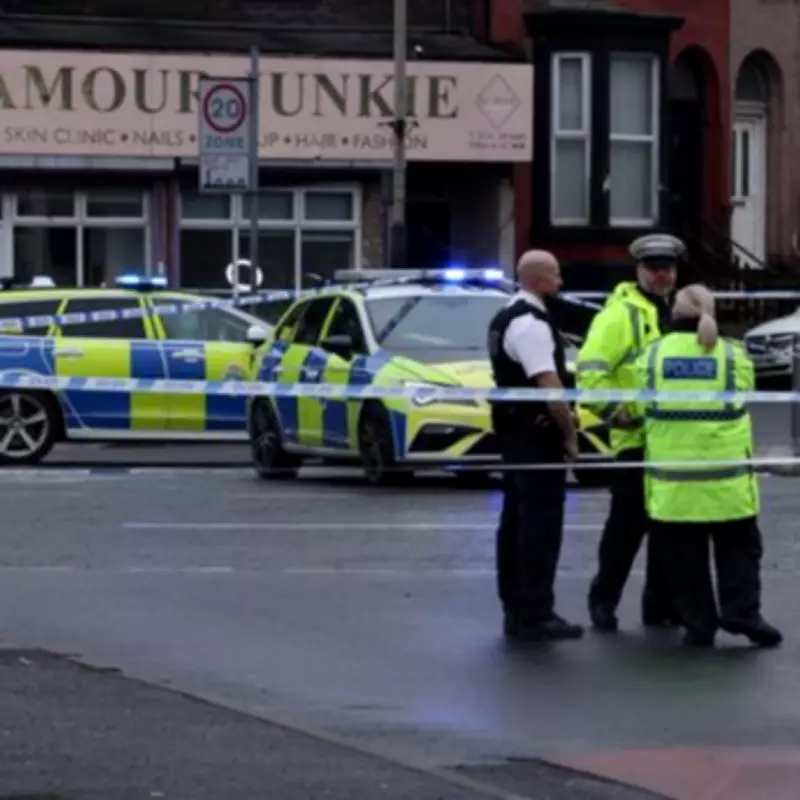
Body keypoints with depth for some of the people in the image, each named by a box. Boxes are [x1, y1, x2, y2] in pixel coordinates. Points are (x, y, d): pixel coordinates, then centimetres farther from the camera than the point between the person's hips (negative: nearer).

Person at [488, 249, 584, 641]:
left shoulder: (505, 318, 14)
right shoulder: (531, 324, -19)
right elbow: (550, 386, -25)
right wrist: (570, 433, -14)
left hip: (512, 431, 10)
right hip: (537, 433, -10)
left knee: (516, 520, 14)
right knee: (540, 525, -7)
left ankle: (514, 609, 20)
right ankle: (535, 616, -6)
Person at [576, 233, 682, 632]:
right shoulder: (622, 312, -7)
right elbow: (589, 370, -16)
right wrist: (612, 410, -22)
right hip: (636, 438, -8)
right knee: (627, 524, -5)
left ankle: (661, 606, 19)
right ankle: (603, 601, 6)